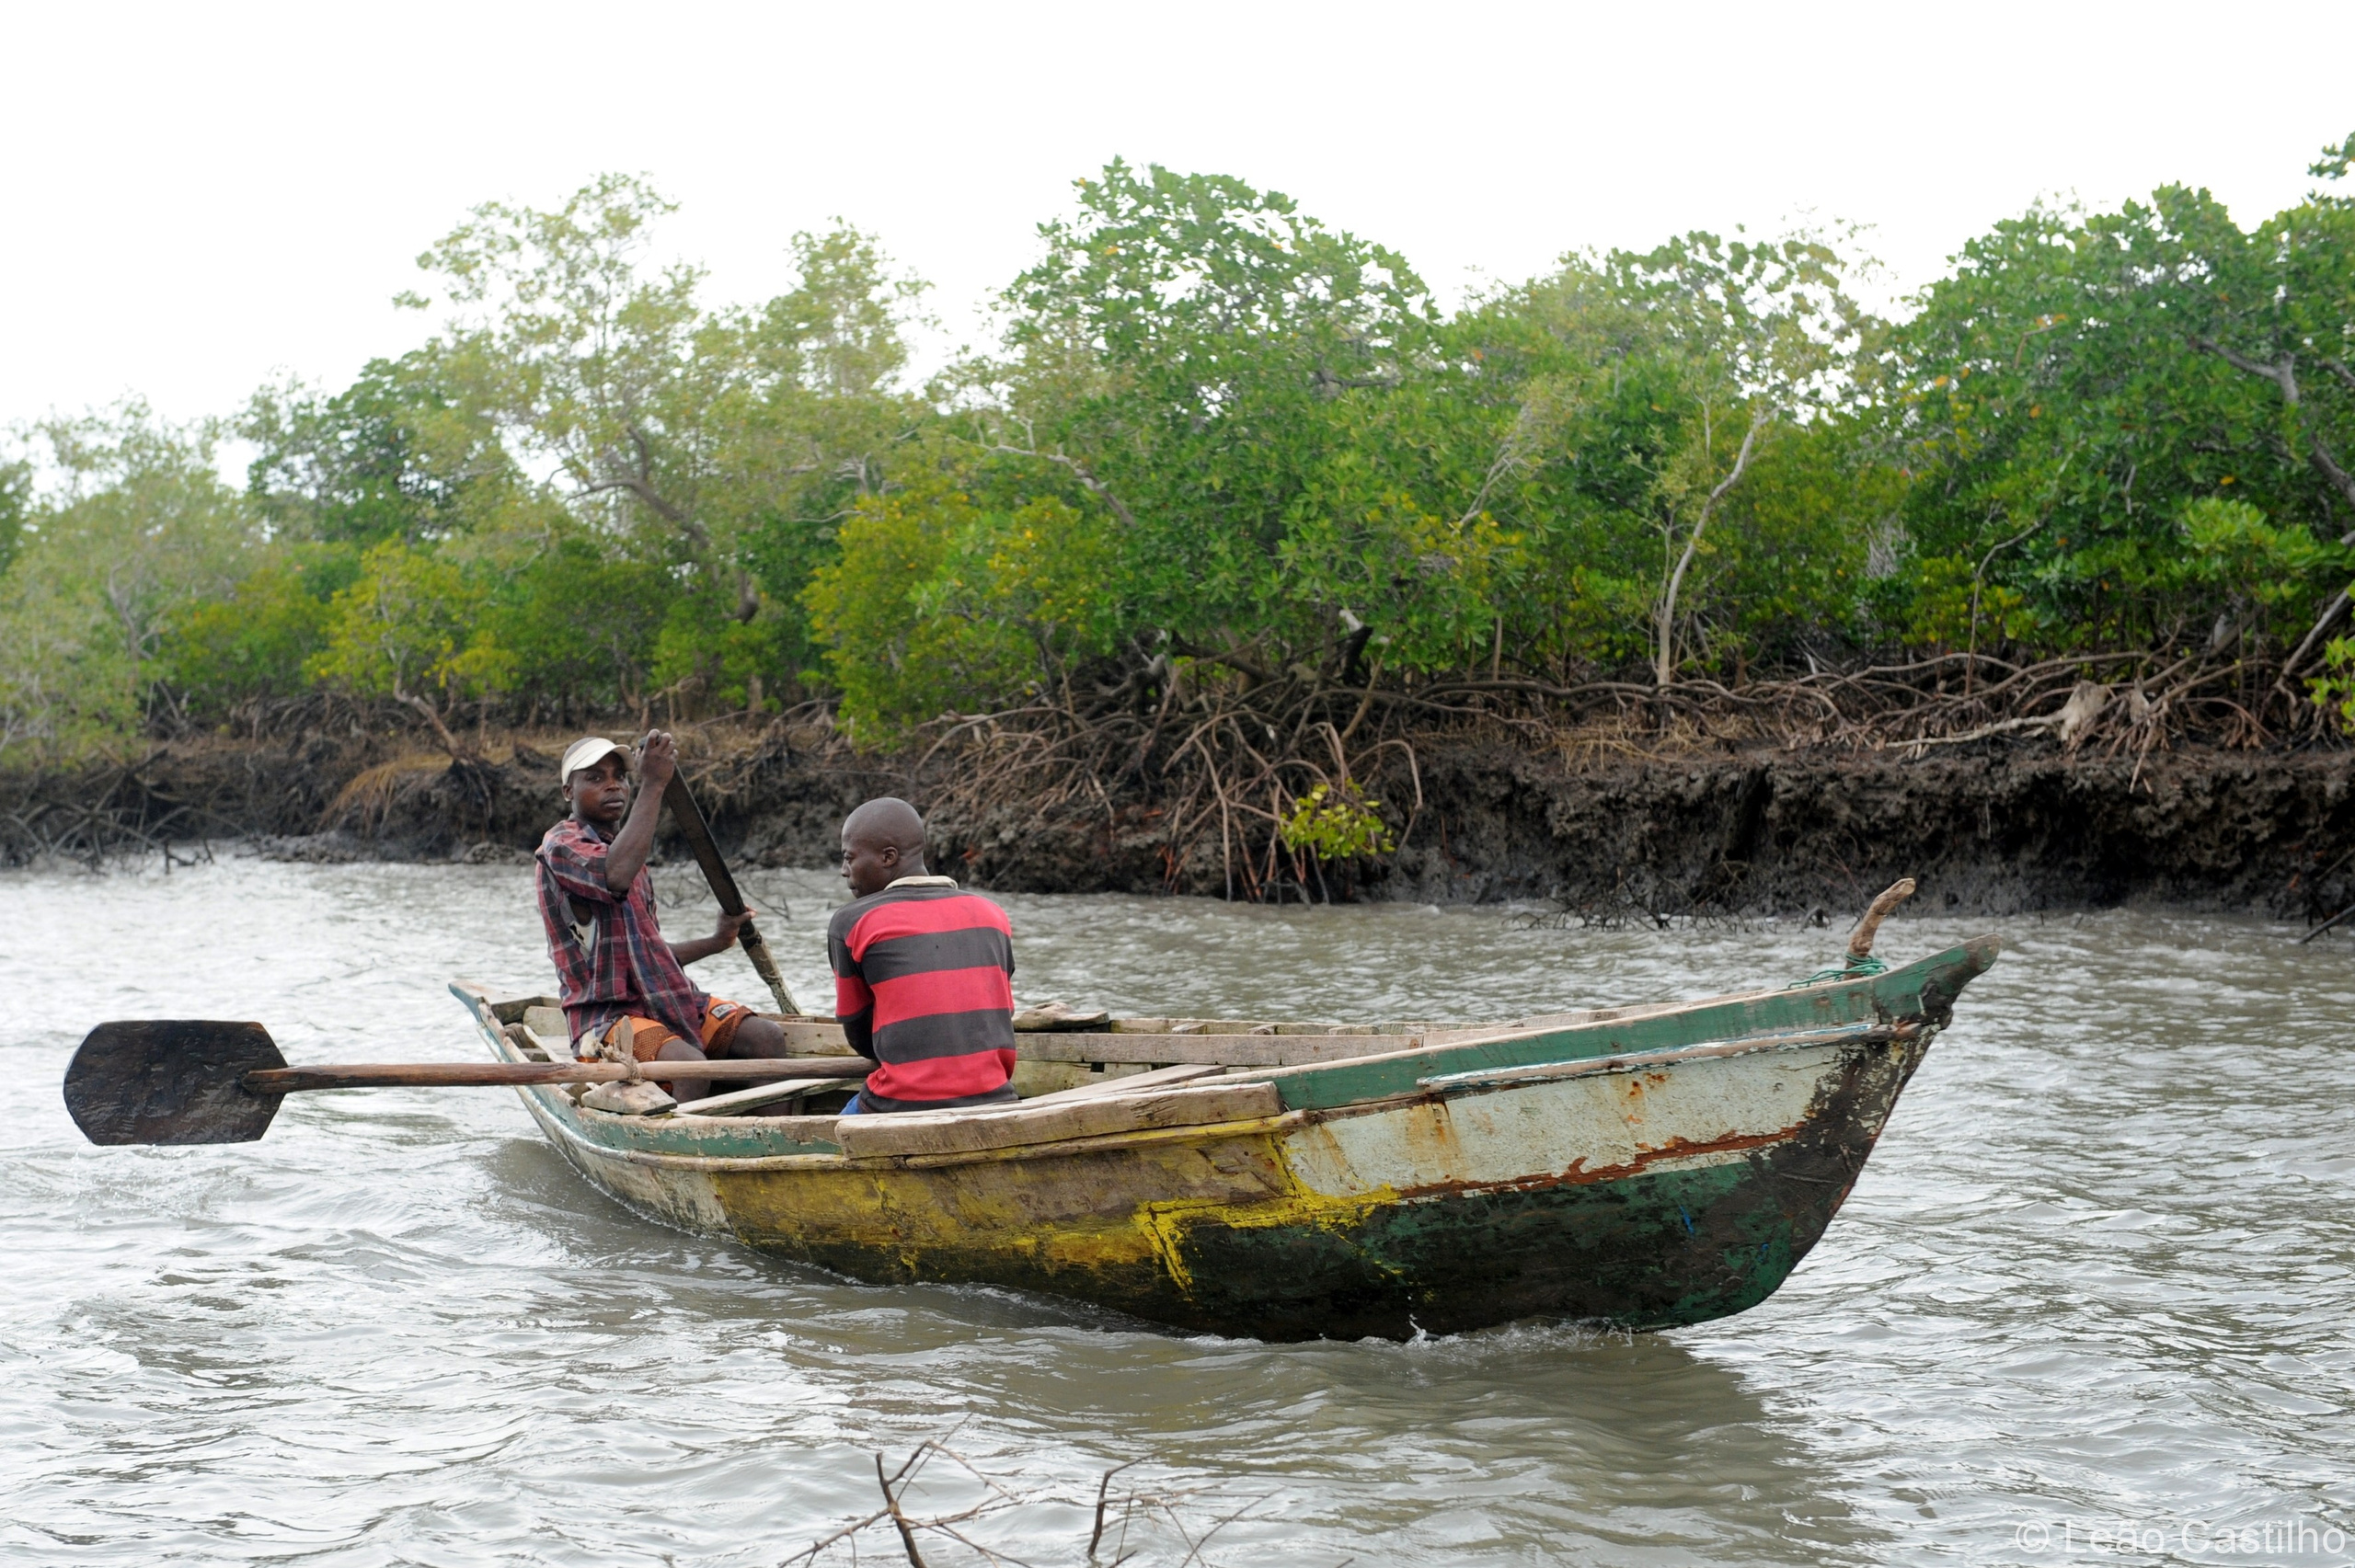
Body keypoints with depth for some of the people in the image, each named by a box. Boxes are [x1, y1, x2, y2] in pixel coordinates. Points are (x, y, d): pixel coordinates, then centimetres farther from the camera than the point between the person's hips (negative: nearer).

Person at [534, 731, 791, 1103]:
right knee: (690, 1066, -34)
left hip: (660, 999, 9)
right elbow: (615, 876, -31)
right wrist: (653, 785, -29)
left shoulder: (625, 849, 23)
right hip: (608, 1014, -9)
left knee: (768, 1038, -11)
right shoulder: (560, 848, -7)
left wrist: (715, 942, 19)